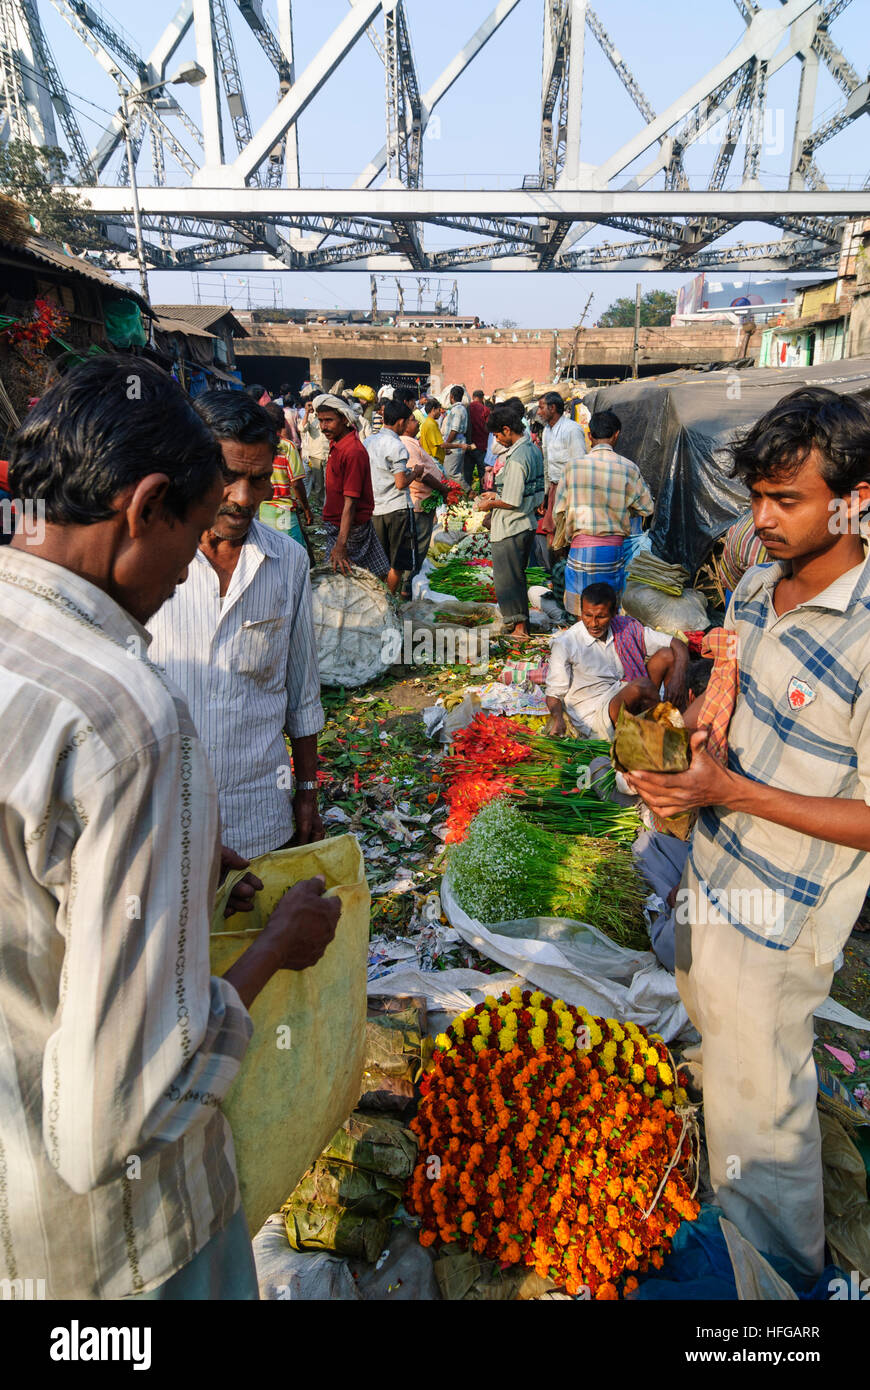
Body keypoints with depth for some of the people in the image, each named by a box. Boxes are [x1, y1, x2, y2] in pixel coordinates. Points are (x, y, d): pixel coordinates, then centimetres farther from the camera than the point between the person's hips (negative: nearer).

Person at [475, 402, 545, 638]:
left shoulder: (516, 459, -24)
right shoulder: (533, 449, 7)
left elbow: (512, 502, -24)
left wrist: (491, 504, -7)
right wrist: (496, 494, 16)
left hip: (510, 529, -10)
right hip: (527, 524, 10)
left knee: (507, 578, 3)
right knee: (516, 576, 20)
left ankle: (519, 625, 12)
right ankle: (520, 620, 31)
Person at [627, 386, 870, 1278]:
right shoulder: (756, 585, -1)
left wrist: (728, 790, -27)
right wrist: (681, 726, -6)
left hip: (778, 916, -8)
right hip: (710, 872, 8)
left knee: (758, 1112, 11)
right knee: (717, 1044, 28)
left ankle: (788, 1272, 41)